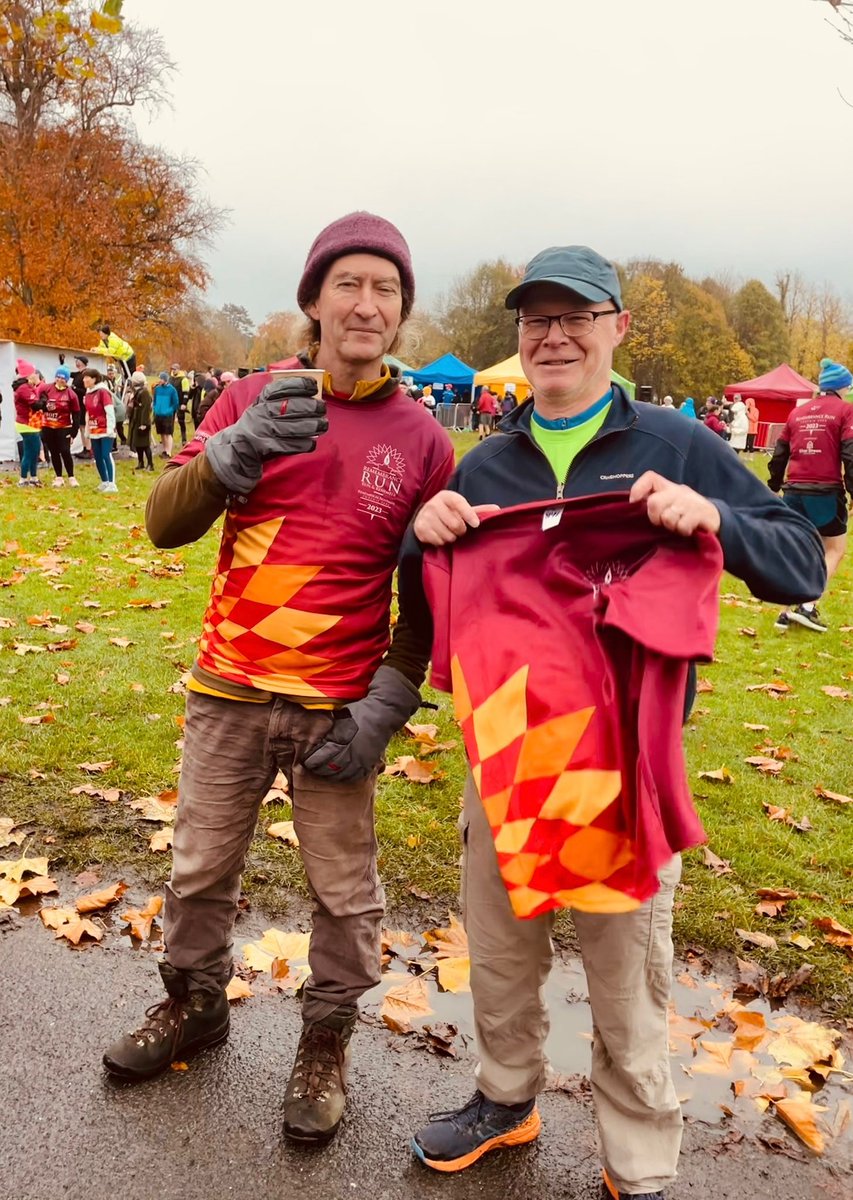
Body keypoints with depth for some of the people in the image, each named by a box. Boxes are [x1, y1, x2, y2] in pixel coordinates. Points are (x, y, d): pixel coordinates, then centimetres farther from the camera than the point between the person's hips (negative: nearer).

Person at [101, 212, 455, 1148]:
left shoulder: (422, 440, -2)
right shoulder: (251, 398, 1)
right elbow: (164, 524, -6)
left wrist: (387, 706, -8)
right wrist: (237, 449, -24)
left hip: (338, 711, -1)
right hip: (228, 694, 2)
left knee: (344, 892, 9)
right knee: (200, 867, 17)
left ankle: (326, 1043, 32)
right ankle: (194, 1005, 42)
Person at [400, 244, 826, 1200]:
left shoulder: (676, 446, -4)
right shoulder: (484, 465, 5)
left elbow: (802, 566, -5)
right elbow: (429, 621, 8)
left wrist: (713, 517, -24)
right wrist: (424, 540, -12)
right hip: (503, 747, 4)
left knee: (627, 973, 11)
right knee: (499, 952, 19)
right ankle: (505, 1101, 45)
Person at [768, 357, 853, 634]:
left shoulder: (798, 412, 14)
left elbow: (779, 455, 15)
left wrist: (774, 488, 25)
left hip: (794, 491, 5)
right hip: (826, 492, -5)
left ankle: (788, 611, 12)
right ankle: (808, 606, -5)